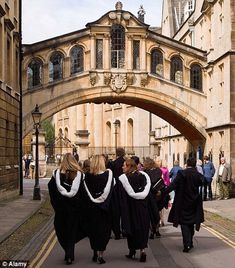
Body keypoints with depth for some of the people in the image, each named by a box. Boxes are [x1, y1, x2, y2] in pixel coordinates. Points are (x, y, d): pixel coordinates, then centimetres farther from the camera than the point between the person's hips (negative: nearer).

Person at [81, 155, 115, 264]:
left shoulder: (87, 176, -7)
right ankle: (100, 254, 3)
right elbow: (111, 191, -11)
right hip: (104, 208, -2)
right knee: (103, 230, 7)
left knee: (93, 230, 15)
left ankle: (95, 253, 23)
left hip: (90, 208, 2)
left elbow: (84, 193, -1)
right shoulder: (108, 174, -12)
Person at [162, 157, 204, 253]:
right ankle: (190, 242, 28)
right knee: (191, 222, 19)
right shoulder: (198, 175, -4)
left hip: (183, 203, -4)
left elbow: (173, 184, -20)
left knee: (184, 223, 2)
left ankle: (187, 244, -9)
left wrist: (163, 192, -19)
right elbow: (201, 184, 9)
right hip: (194, 203, 4)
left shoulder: (182, 173, -15)